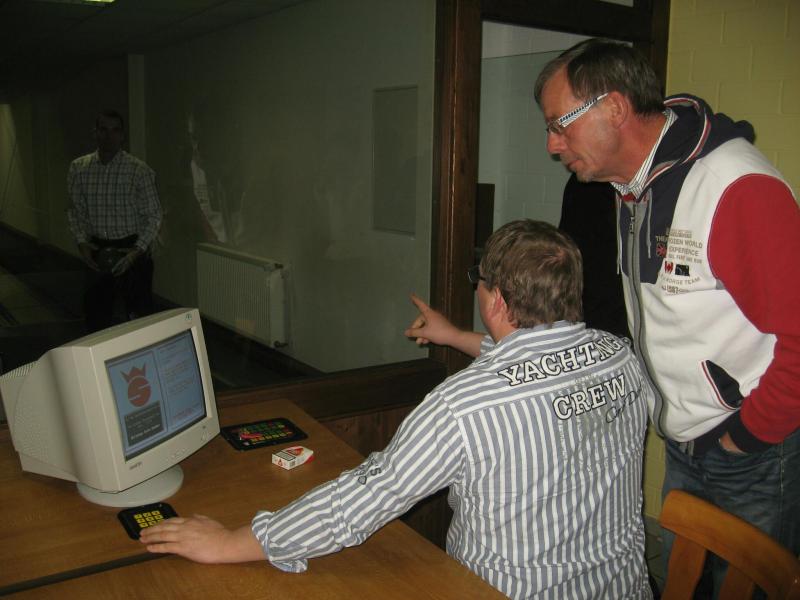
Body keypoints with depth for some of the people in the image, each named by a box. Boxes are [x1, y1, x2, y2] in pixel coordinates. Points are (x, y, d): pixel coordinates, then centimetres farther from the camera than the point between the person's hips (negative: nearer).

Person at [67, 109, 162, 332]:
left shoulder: (139, 170, -9)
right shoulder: (79, 168, 2)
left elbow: (154, 215, -6)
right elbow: (75, 210, 9)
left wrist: (138, 250, -16)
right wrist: (81, 242, -6)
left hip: (132, 250, -3)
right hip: (97, 251, 3)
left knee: (139, 313, 3)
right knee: (95, 312, 11)